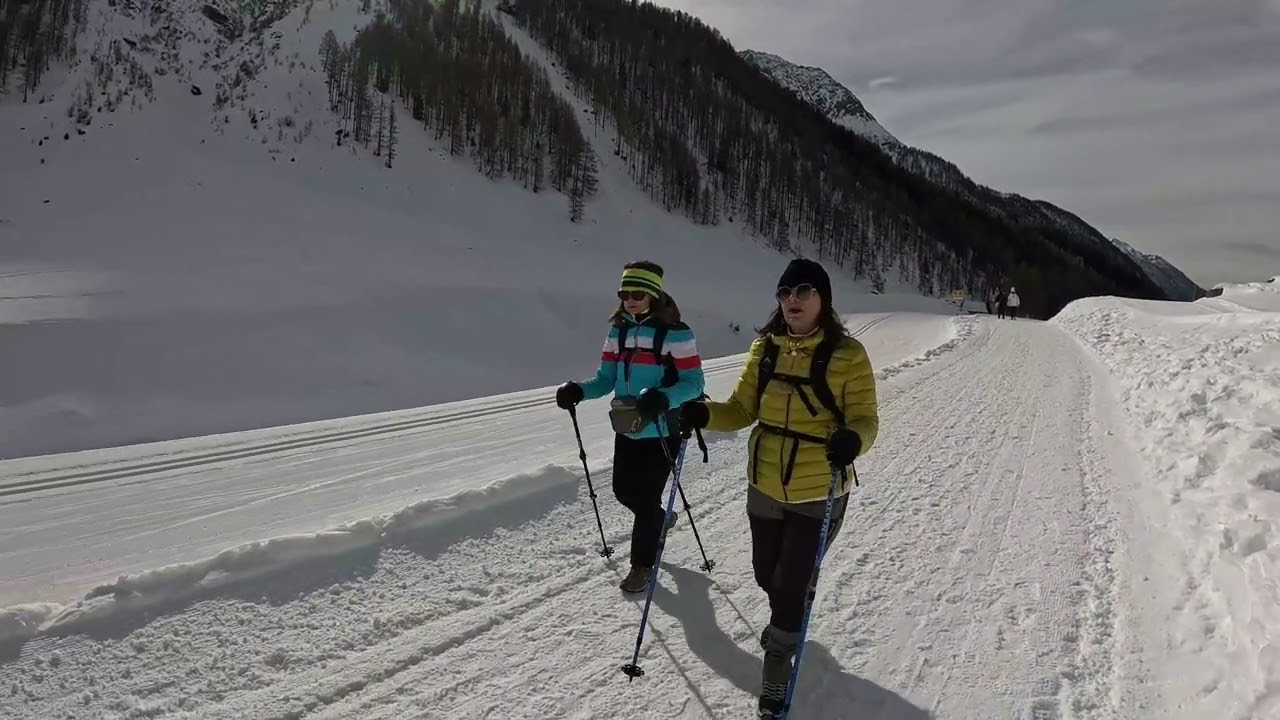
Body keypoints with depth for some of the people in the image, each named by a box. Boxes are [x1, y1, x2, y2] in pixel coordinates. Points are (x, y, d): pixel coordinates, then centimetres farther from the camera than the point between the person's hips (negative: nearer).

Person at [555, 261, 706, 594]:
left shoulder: (675, 333, -13)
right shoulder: (617, 331, 5)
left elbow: (694, 381, -15)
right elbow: (606, 378, 5)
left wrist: (663, 398, -33)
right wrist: (578, 391, -14)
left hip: (662, 431, -6)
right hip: (627, 429, 6)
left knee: (646, 497, 3)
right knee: (624, 491, 16)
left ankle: (642, 564, 24)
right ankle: (659, 519, 48)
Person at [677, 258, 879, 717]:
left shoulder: (848, 355, -13)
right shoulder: (765, 348, -1)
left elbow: (865, 418, -13)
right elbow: (743, 409, 3)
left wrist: (852, 440, -35)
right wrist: (704, 415, -16)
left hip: (818, 494, -4)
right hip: (765, 487, 5)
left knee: (791, 581, 4)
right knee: (766, 574, 21)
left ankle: (780, 654, 32)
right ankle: (787, 623, 54)